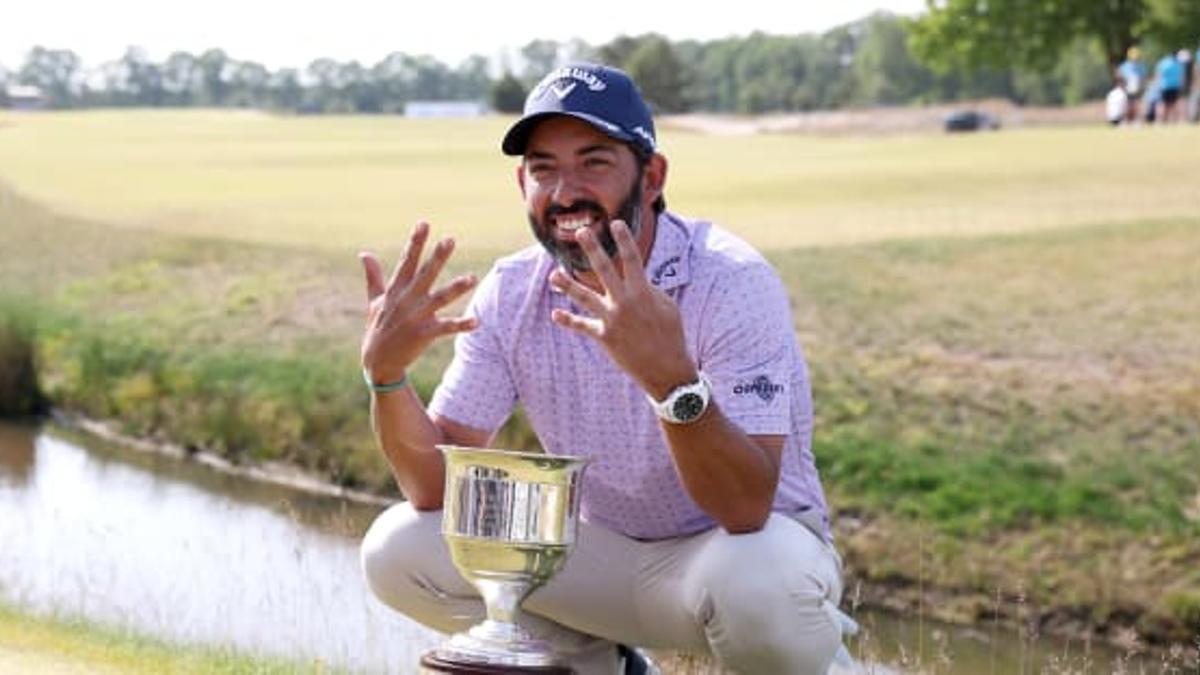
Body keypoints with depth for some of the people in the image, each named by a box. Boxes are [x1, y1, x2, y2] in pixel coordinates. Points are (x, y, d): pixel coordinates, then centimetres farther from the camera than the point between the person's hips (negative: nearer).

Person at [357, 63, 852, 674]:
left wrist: (672, 377, -49)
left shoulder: (732, 282, -23)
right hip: (602, 551, 5)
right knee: (399, 550, -13)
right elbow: (438, 488, -10)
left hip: (756, 539, -4)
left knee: (756, 585, -39)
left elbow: (746, 510, -32)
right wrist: (385, 372, -29)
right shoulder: (510, 294, -7)